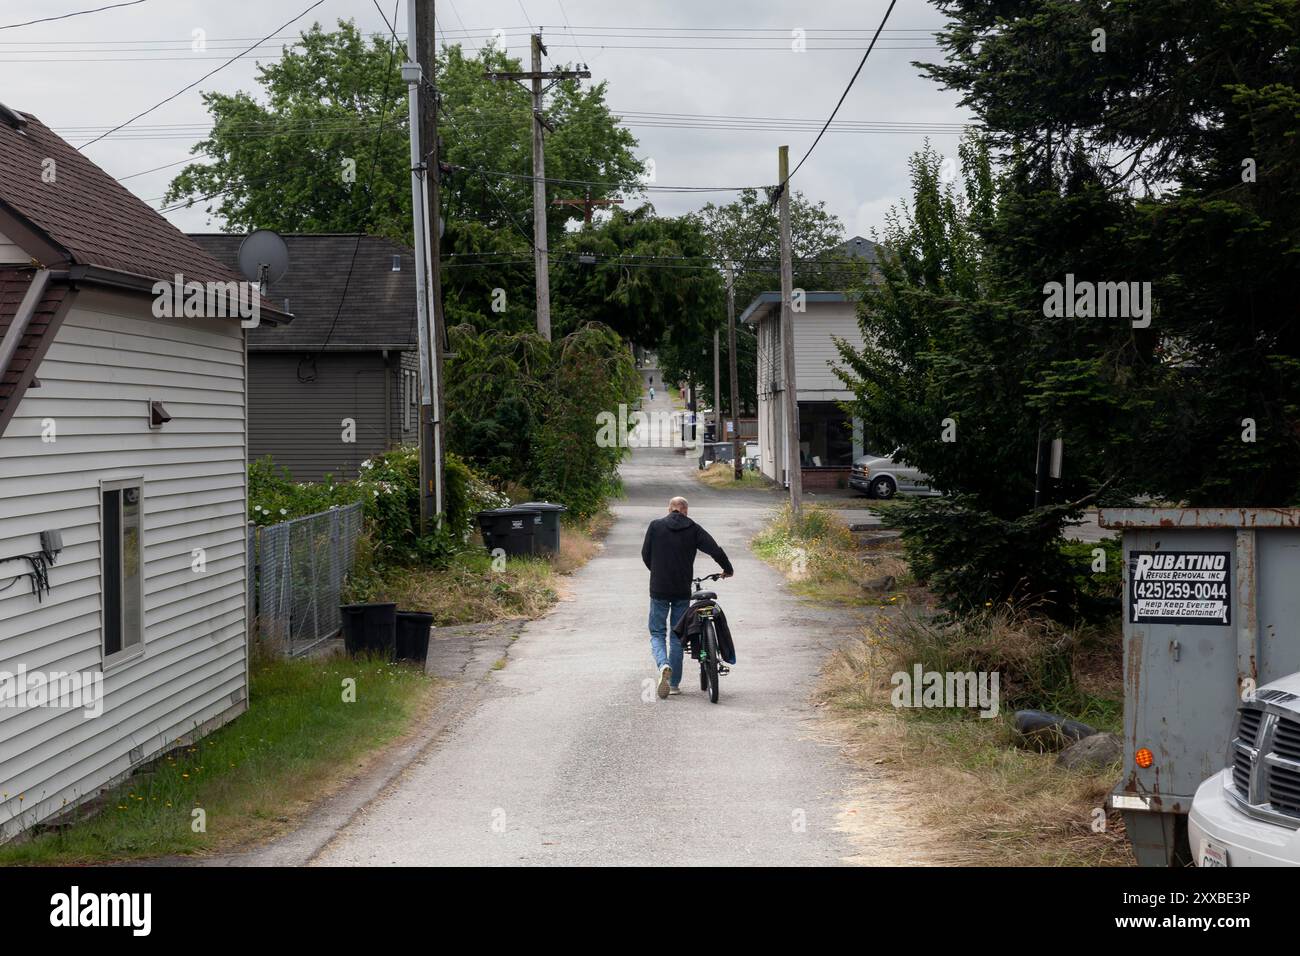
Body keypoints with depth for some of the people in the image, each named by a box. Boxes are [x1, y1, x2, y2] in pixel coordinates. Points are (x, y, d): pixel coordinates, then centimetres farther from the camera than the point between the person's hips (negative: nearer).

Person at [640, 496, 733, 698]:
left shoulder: (655, 526, 0)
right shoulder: (693, 529, 0)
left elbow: (645, 554, 4)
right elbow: (716, 550, -6)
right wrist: (728, 569, 12)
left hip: (659, 590, -1)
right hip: (683, 591, 1)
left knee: (657, 633, 8)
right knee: (677, 636, 11)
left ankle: (664, 665, -21)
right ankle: (674, 683, 13)